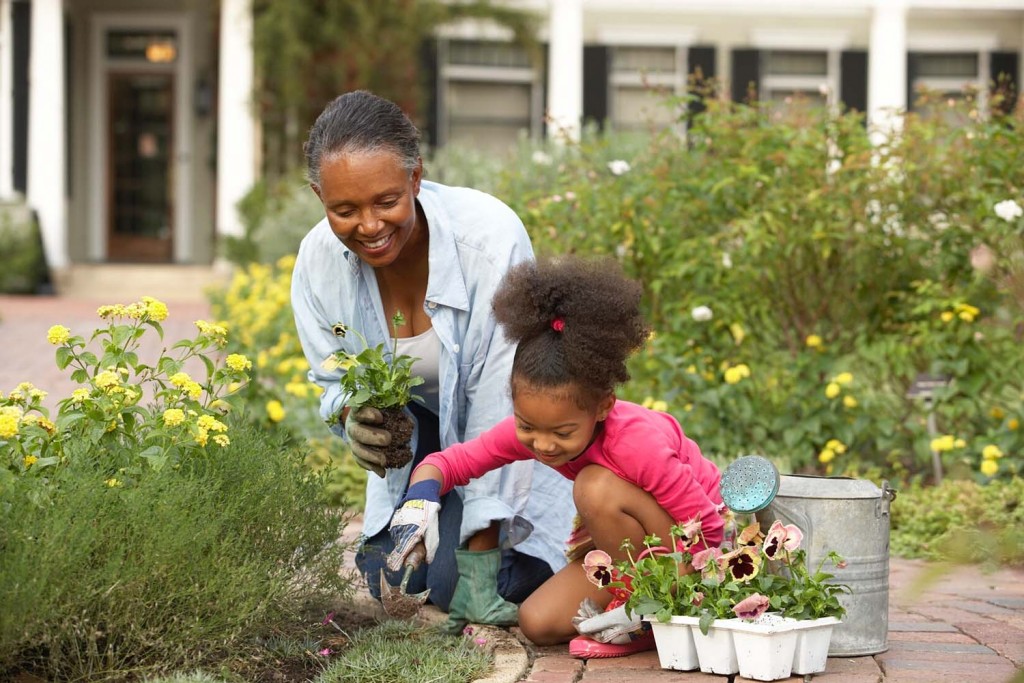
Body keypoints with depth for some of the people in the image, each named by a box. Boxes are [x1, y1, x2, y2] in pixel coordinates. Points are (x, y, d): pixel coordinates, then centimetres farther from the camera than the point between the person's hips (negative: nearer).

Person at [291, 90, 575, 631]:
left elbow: (501, 404, -32)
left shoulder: (491, 238, -34)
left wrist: (477, 570, -32)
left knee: (455, 589, -15)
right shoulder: (318, 261, -19)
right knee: (393, 579, -8)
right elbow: (333, 379, -3)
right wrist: (355, 416, -31)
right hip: (423, 430, 4)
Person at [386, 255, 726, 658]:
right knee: (538, 623, -14)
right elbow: (451, 461, -10)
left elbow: (708, 531, -28)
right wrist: (420, 499, -34)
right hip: (629, 549, 6)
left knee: (596, 487, -32)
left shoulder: (638, 443, -33)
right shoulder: (526, 429, -16)